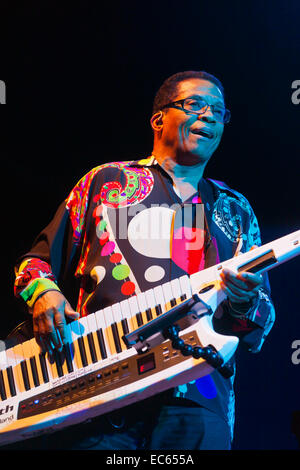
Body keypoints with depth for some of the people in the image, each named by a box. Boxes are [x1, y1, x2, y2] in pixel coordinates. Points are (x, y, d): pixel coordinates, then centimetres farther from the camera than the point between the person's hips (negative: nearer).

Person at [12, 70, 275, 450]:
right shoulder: (107, 180, 15)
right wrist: (44, 294, -7)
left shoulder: (235, 210, 19)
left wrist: (245, 304, -7)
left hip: (196, 395, 2)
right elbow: (38, 260, 16)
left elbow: (261, 326, 17)